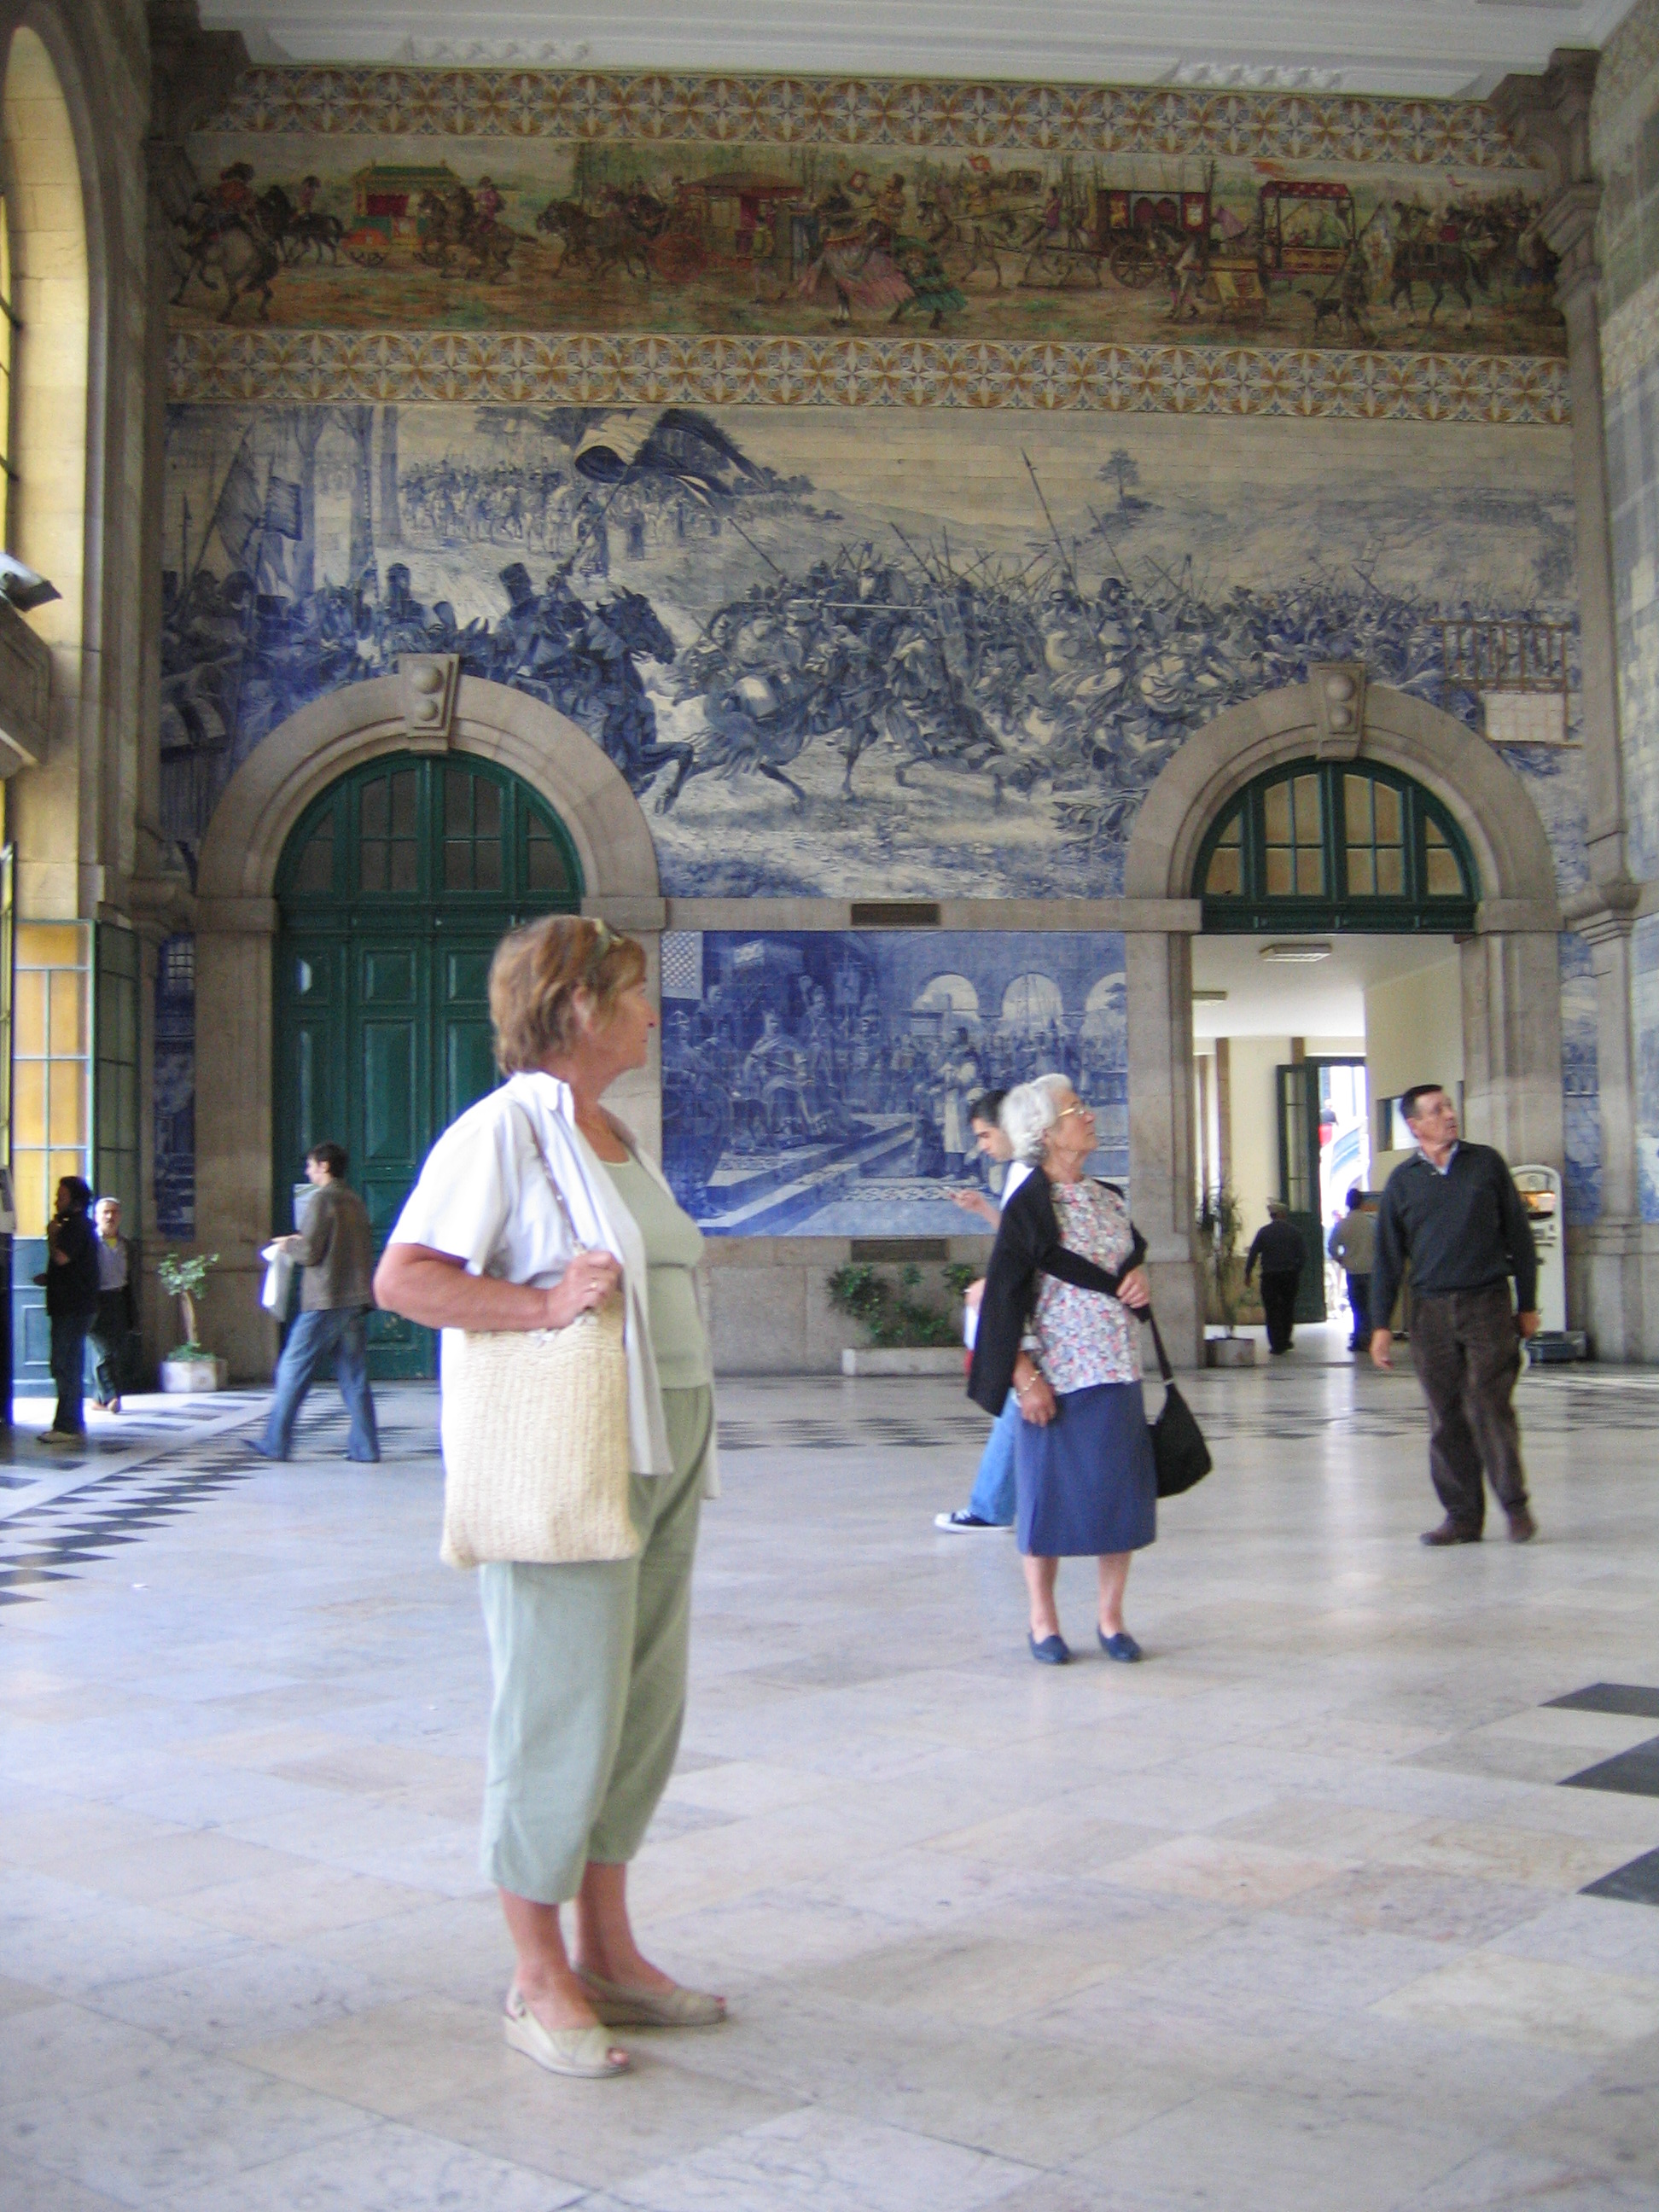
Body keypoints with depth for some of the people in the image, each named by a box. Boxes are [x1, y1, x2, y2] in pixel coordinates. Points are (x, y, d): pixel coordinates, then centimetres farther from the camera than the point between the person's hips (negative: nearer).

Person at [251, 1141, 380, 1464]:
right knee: (354, 1378, 7)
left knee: (293, 1371, 2)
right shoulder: (356, 1201, 16)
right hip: (356, 1302, 7)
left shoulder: (323, 1200, -8)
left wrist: (288, 1245, 8)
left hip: (324, 1304, -7)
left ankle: (275, 1444, 5)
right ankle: (365, 1446, 3)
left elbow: (310, 1252, -14)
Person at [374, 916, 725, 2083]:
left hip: (658, 1453, 9)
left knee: (642, 1708, 12)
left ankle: (609, 1952, 25)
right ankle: (540, 1983, 14)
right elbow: (402, 1278, -15)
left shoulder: (616, 1135, 15)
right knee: (560, 1711, -1)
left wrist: (690, 1449, 16)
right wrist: (547, 1302, -23)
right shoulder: (503, 1129, -10)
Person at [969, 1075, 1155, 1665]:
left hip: (1118, 1372, 6)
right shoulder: (1029, 1207, -8)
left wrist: (1139, 1284, 1)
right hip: (1058, 1374, -6)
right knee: (1050, 1494, 3)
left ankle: (1111, 1617, 21)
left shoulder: (1108, 1199, 11)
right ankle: (1042, 1621, 18)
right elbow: (1005, 1297, -11)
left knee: (1120, 1495, 7)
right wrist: (1025, 1378, -16)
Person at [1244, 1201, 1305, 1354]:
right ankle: (1285, 1341, 20)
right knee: (1288, 1309, 16)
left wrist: (1248, 1273, 3)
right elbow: (1302, 1254, 2)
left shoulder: (1264, 1232, -4)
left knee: (1272, 1310, 2)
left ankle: (1277, 1344, -2)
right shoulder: (1293, 1231, 0)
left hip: (1270, 1276, -2)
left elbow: (1253, 1254, -5)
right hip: (1290, 1275, 2)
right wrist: (1298, 1271, 14)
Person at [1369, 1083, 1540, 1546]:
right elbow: (1387, 1257, 9)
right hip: (1431, 1311, 2)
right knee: (1445, 1419, 3)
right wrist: (1380, 1324, 5)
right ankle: (1462, 1516, 11)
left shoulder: (1487, 1163, 5)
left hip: (1488, 1305, -2)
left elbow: (1519, 1236, 9)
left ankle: (1515, 1506, 7)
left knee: (1489, 1408, -7)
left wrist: (1527, 1304, 8)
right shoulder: (1403, 1180, 7)